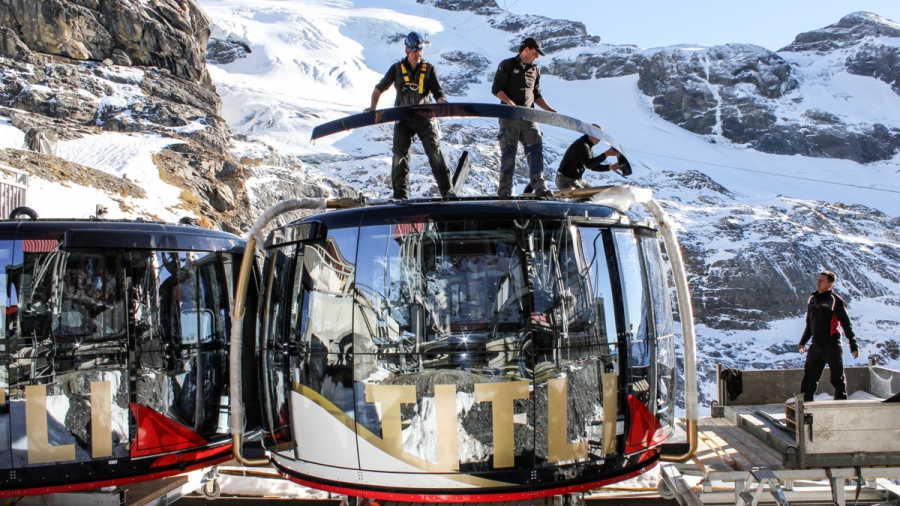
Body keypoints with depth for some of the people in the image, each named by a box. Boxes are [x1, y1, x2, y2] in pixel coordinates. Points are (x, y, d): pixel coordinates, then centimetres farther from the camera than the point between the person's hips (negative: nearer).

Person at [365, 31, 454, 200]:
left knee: (435, 152, -7)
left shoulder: (429, 69, 3)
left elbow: (437, 92, -2)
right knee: (400, 154, -5)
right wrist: (373, 107, -2)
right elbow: (379, 88, 10)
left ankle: (447, 190, -2)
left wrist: (444, 103, -23)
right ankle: (400, 194, 1)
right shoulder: (397, 69, 4)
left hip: (425, 118, -1)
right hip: (403, 119, 1)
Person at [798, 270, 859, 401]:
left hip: (832, 346, -6)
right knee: (808, 378, 4)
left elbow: (846, 325, -7)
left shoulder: (836, 301, -8)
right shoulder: (813, 299, 10)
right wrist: (803, 341, 21)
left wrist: (854, 346, -8)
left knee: (838, 379, 4)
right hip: (816, 346, 6)